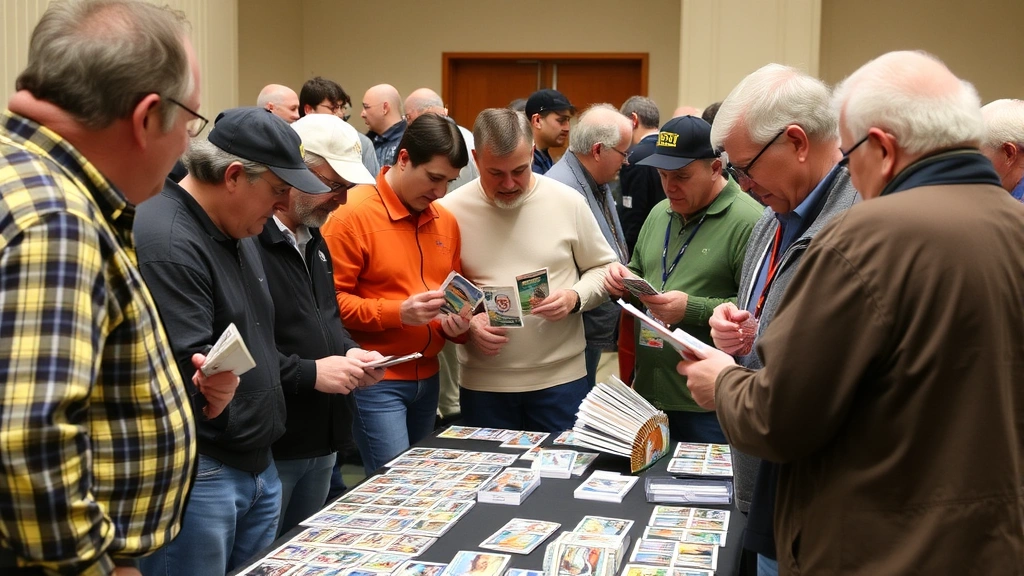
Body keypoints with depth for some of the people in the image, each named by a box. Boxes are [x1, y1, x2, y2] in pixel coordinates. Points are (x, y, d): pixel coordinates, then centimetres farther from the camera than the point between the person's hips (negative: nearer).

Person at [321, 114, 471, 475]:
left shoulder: (446, 221, 9)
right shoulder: (351, 215, -12)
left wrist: (458, 322, -2)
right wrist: (398, 312, -23)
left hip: (427, 378, 7)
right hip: (376, 382, -7)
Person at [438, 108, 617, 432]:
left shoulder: (567, 201, -1)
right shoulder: (451, 211, -4)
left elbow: (602, 269, 8)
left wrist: (575, 297, -11)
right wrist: (467, 324, -12)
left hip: (562, 377, 0)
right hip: (483, 383, 0)